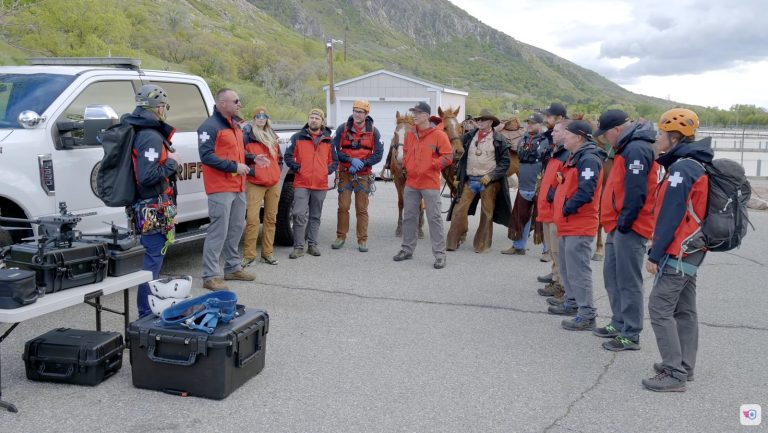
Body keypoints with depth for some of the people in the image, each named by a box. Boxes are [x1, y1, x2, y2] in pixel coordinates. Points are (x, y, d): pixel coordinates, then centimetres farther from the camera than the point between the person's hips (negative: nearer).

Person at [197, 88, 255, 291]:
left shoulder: (235, 125, 18)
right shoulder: (210, 126, -11)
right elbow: (206, 156, -20)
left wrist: (250, 160, 11)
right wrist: (234, 167, -20)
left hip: (238, 187, 9)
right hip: (220, 188, -9)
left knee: (237, 228, 15)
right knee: (218, 231, -9)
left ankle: (233, 267, 29)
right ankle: (210, 276, -4)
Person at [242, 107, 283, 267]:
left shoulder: (273, 137, 19)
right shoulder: (247, 136, 0)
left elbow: (279, 157, 28)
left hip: (274, 183, 6)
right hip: (255, 183, -6)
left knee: (271, 218, 7)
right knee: (252, 219, -13)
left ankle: (267, 253, 14)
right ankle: (249, 254, -6)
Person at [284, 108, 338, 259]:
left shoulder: (328, 140, 12)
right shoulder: (298, 137, 5)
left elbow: (334, 160, 19)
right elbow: (288, 156, 5)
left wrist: (328, 170, 4)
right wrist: (296, 167, -7)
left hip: (320, 184, 3)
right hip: (302, 184, -3)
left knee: (315, 217, 11)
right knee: (299, 215, -11)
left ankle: (312, 245, 20)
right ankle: (298, 247, -5)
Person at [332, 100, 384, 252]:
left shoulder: (373, 131, 0)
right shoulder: (342, 129, -1)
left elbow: (378, 154, -3)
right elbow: (335, 150, -4)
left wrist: (362, 163, -15)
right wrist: (351, 160, -17)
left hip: (363, 175, 0)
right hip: (345, 174, 0)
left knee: (362, 209, 4)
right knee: (343, 207, 2)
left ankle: (362, 240, 11)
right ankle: (341, 237, 16)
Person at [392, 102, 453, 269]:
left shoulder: (439, 135, -9)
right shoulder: (410, 134, 8)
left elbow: (448, 157, -10)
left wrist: (431, 166, -15)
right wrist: (406, 165, 8)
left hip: (430, 183, -6)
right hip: (411, 182, 6)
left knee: (434, 218, -3)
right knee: (409, 216, 13)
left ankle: (440, 254, 3)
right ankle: (407, 249, 26)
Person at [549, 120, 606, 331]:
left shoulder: (588, 159, -17)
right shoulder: (575, 157, 17)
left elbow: (586, 192, -25)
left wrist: (567, 209, -16)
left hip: (580, 225, -11)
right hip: (569, 224, 11)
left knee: (578, 270, -9)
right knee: (567, 267, 20)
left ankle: (587, 315, -5)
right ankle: (572, 303, 33)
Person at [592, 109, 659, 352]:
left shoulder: (636, 149, -16)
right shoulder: (627, 148, 17)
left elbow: (636, 191, -23)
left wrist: (624, 222, -18)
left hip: (629, 228, -10)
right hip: (618, 227, 10)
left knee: (628, 282, -5)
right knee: (612, 276, 17)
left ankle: (631, 335, 2)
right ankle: (619, 324, 28)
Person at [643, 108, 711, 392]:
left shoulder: (681, 168, -17)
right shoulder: (696, 166, 14)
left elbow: (670, 217, -21)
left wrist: (655, 254, -17)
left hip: (678, 251, -10)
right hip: (691, 251, 10)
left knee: (660, 308, -7)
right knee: (684, 310, 15)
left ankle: (674, 374, -4)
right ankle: (684, 367, 24)